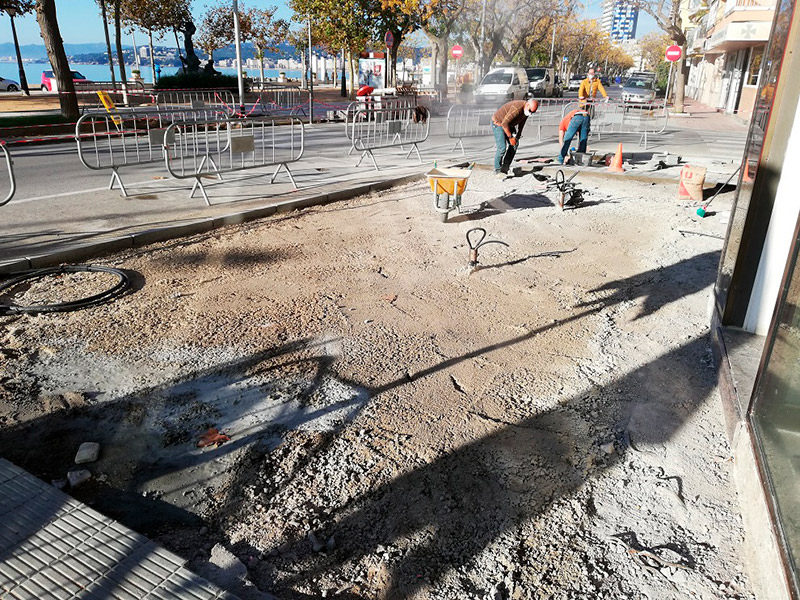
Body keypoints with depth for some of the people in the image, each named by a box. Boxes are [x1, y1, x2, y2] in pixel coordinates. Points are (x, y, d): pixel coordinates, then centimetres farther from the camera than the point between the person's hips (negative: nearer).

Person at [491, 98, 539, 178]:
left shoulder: (527, 109, -5)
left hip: (509, 125, 9)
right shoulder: (517, 109, -34)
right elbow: (504, 123, -32)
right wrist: (510, 137, -25)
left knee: (514, 146, 2)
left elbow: (522, 122, 13)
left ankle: (505, 168, 8)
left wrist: (518, 135, 11)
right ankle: (497, 170, -1)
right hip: (498, 123, -9)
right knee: (502, 148, -16)